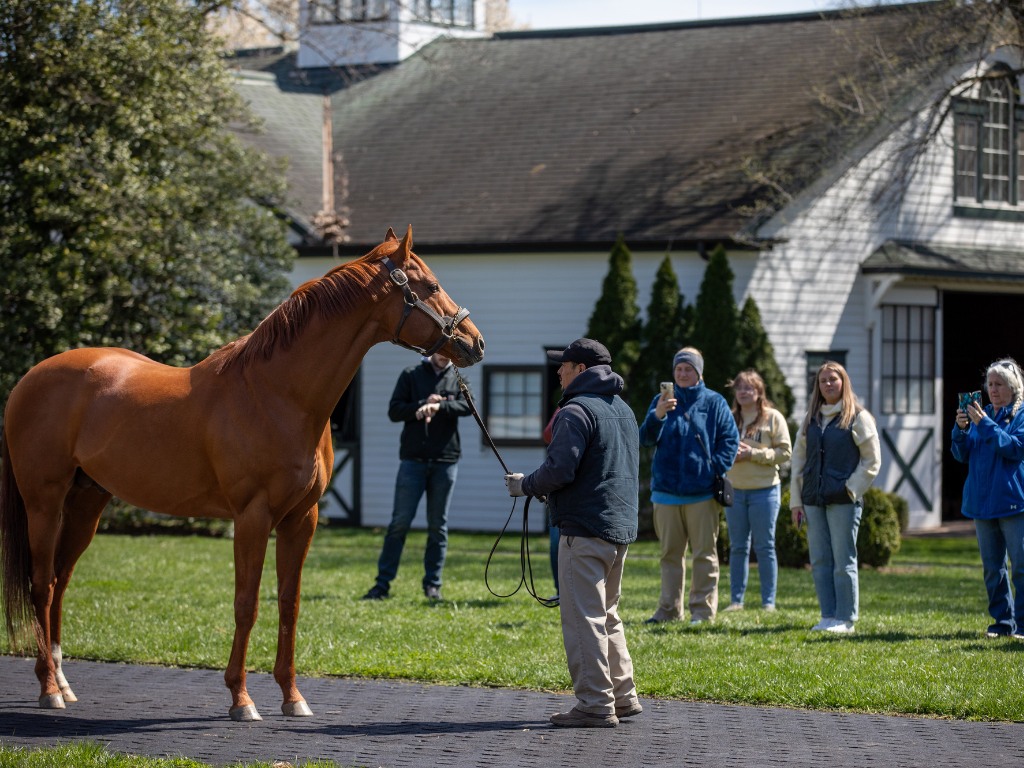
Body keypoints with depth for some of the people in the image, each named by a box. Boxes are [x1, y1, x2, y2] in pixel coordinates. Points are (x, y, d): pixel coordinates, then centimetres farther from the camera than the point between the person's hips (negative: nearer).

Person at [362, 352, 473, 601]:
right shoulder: (411, 375, 7)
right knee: (399, 522, -4)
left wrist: (439, 406, -27)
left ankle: (432, 585, 11)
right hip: (413, 459, -1)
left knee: (438, 526, 5)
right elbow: (394, 411, 1)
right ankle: (383, 583, -1)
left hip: (445, 461, 1)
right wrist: (423, 405, -14)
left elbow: (467, 406, -10)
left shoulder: (458, 379, 9)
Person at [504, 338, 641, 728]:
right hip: (622, 525, 9)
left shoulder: (576, 412, -12)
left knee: (582, 616, -5)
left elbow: (560, 470, -21)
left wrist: (526, 485, -3)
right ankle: (622, 696, 20)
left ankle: (595, 705, -6)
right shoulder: (624, 410, 18)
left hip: (585, 528, -9)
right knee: (605, 615, 19)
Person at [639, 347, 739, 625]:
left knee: (705, 553, 0)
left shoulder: (714, 402, 3)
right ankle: (670, 609, 15)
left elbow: (730, 440, 2)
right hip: (667, 490, 3)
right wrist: (658, 415, -22)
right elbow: (646, 438, -2)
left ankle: (703, 609, 4)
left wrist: (716, 469, -11)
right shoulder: (661, 401, 9)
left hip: (702, 492, -3)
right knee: (670, 553, 9)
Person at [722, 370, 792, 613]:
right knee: (738, 547, 6)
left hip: (764, 490, -4)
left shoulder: (773, 418, -1)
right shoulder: (729, 419, 11)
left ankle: (768, 602, 4)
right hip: (734, 490, 4)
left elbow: (785, 452, -6)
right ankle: (736, 600, 11)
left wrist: (753, 454, -16)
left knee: (765, 547, -1)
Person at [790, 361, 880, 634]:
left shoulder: (858, 418, 1)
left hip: (843, 501, -5)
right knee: (820, 561, 5)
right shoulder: (810, 420, 15)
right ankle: (828, 616, 10)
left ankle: (846, 619, 1)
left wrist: (851, 489, -9)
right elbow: (798, 459, 17)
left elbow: (872, 461, 0)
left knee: (843, 562, -4)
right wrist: (796, 500, 10)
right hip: (813, 500, 5)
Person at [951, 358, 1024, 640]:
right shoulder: (982, 414, 15)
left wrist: (985, 425, -18)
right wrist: (961, 430, -5)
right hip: (982, 501, 6)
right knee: (992, 567, 7)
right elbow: (962, 454, 13)